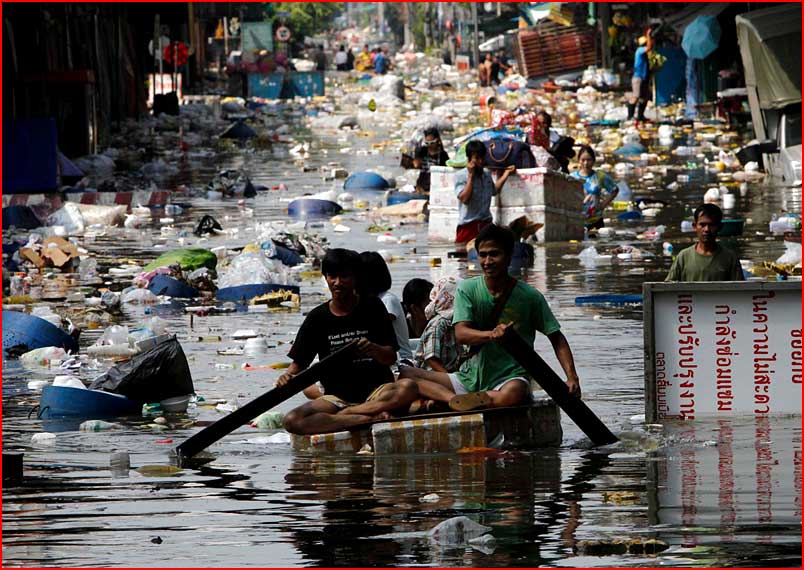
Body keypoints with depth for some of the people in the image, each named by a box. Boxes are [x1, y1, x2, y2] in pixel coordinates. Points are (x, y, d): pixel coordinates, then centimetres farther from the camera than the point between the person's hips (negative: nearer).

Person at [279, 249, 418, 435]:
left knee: (408, 388, -34)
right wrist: (288, 377, -19)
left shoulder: (373, 308, 3)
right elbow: (299, 363, 5)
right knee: (291, 421, -28)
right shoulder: (317, 318, 6)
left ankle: (343, 414, -24)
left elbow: (391, 357, -3)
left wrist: (372, 349, -26)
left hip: (375, 391, -1)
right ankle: (370, 417, -29)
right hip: (336, 397, 1)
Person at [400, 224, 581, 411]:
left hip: (510, 377, -3)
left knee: (514, 392, -41)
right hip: (471, 377, 3)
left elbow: (556, 338, 3)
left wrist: (572, 377, -13)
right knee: (406, 374, -13)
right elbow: (460, 334, -13)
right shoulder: (467, 289, 0)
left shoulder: (529, 296, -4)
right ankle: (457, 399, -37)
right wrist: (491, 334, -36)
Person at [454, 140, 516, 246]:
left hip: (486, 224, 6)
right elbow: (464, 198, -20)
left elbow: (494, 190, 32)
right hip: (468, 225, -6)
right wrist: (471, 175, -17)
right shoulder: (460, 176, -8)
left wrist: (506, 174, 26)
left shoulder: (487, 175, 11)